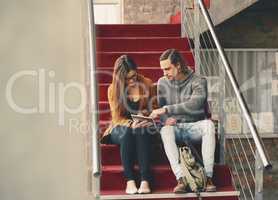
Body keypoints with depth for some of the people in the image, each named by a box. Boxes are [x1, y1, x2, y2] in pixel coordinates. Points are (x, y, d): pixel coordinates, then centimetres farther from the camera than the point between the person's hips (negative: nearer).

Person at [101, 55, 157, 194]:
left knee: (142, 132, -36)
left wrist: (148, 113, -10)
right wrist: (131, 124, -22)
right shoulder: (113, 89, 0)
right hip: (121, 128, 0)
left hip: (143, 126, 1)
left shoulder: (146, 84, 4)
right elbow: (117, 118, -2)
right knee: (128, 133, -36)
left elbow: (154, 107, 14)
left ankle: (145, 180, -45)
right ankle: (129, 180, -40)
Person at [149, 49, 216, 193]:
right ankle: (181, 179, -45)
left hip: (194, 127, -2)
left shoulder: (198, 82, -5)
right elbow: (161, 108, 8)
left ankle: (208, 177, -39)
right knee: (165, 130, -34)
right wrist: (166, 119, -17)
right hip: (175, 127, 2)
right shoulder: (162, 83, 9)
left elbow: (193, 105, -23)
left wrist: (166, 109, -30)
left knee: (208, 124, -36)